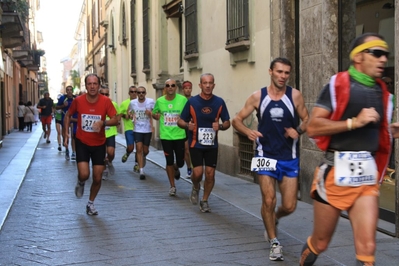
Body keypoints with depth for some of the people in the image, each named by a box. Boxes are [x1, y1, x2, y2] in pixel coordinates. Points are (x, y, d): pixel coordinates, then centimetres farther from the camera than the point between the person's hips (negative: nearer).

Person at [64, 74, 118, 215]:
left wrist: (103, 122, -31)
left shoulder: (106, 101, -12)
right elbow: (68, 115, 7)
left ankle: (91, 204, 29)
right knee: (84, 174, -16)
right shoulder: (78, 101, -10)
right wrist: (66, 132, -2)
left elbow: (115, 120, -12)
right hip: (82, 143, -1)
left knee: (97, 178, 5)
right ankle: (80, 183, 23)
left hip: (99, 144, 1)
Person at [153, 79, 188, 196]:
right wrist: (156, 116, -6)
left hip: (180, 136, 0)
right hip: (166, 136, 1)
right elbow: (154, 114, 16)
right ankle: (172, 186, 21)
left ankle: (176, 168, 44)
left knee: (180, 162, 6)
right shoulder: (159, 101, 0)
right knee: (169, 161, 3)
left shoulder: (183, 100, -7)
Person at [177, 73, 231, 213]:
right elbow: (180, 121, 1)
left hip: (212, 144, 2)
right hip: (196, 143, -2)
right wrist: (187, 125, -21)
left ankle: (204, 201, 21)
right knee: (198, 172, -11)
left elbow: (227, 122, 6)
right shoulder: (192, 101, -5)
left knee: (210, 173, 1)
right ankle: (196, 187, 25)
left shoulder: (219, 102, -1)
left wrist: (220, 126, -16)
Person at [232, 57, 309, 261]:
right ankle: (274, 242, 16)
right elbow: (237, 120, 1)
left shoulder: (295, 96, -4)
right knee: (268, 200, -6)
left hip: (289, 158, 1)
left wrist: (298, 130, -18)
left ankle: (274, 218, 38)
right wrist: (248, 132, -20)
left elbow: (307, 120, 5)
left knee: (289, 206, 2)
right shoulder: (258, 96, -4)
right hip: (266, 156, -1)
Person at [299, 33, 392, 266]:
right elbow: (313, 128, -13)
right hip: (335, 173, -4)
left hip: (367, 178, 4)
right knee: (320, 243, 12)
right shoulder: (337, 84, -6)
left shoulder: (383, 93, 10)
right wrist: (354, 122, -20)